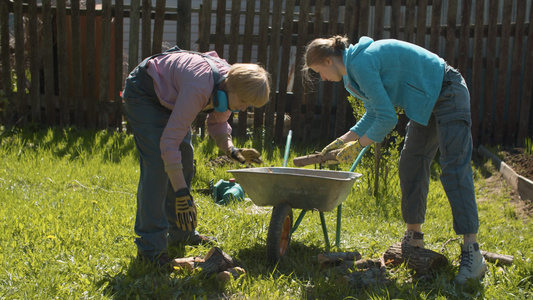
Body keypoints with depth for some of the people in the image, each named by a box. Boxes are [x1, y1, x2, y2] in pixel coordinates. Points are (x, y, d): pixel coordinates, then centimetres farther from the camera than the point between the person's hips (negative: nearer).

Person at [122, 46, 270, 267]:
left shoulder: (230, 85, -15)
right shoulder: (199, 87, -40)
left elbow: (217, 124, 2)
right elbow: (170, 141, -40)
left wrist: (231, 150, -19)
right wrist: (181, 193, -41)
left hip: (169, 95, 9)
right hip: (143, 93, -9)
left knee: (184, 161, 8)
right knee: (157, 164, -18)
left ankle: (180, 233, 20)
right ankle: (150, 246, -16)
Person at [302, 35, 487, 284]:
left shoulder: (361, 64, -23)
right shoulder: (355, 64, 8)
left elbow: (387, 118, -22)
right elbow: (374, 114, 16)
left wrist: (358, 144, -10)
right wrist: (342, 141, 12)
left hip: (448, 94, -10)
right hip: (428, 101, 10)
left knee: (454, 170, -16)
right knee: (411, 167, 10)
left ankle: (472, 255, -18)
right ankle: (414, 238, 20)